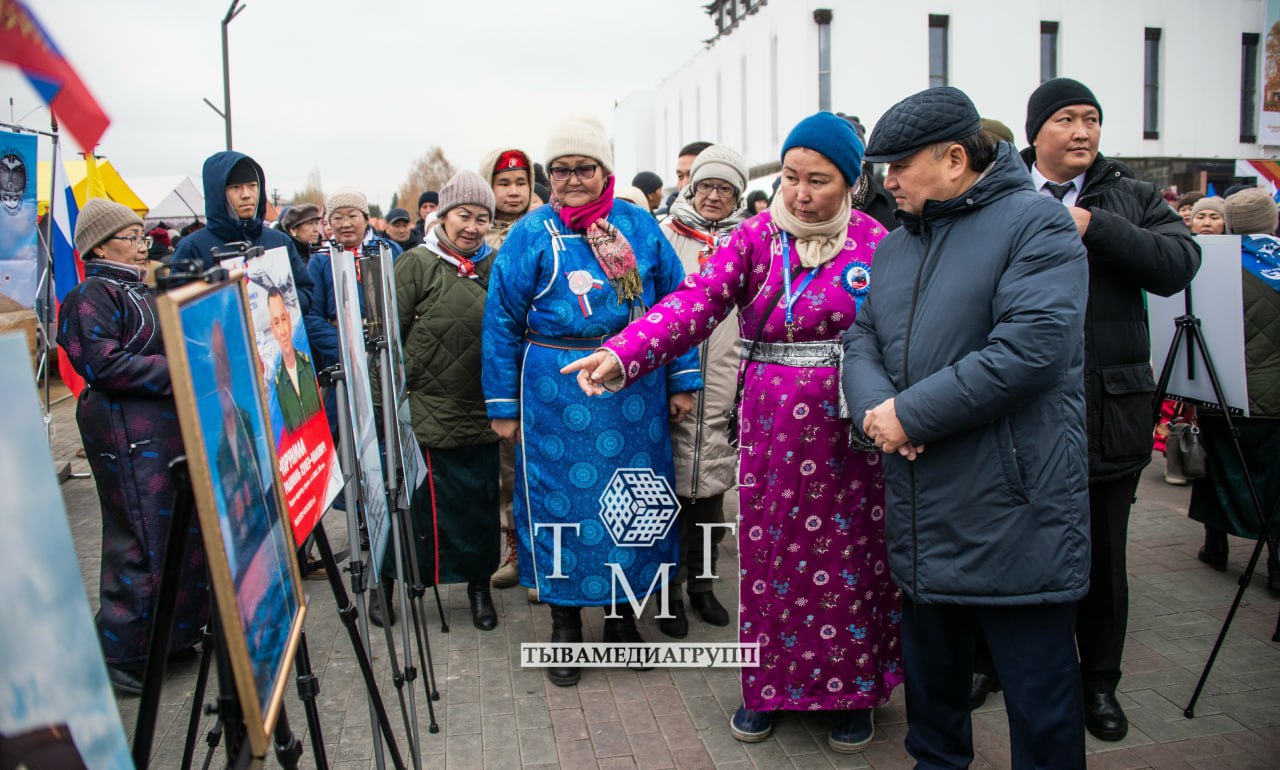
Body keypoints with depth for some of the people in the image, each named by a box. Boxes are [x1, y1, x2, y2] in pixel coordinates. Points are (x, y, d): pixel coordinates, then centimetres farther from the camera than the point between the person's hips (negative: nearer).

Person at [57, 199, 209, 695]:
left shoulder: (140, 291, 20)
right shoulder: (91, 296, -9)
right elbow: (103, 364, -19)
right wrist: (177, 372, -18)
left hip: (169, 426, 10)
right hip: (129, 435, -9)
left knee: (183, 529, 12)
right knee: (145, 538, -6)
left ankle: (173, 634, 25)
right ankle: (124, 655, 7)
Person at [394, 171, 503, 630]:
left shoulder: (495, 267, 9)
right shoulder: (418, 264, -3)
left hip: (481, 412, 4)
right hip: (429, 411, -4)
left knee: (483, 501, 10)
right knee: (433, 503, 2)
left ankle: (479, 583, 28)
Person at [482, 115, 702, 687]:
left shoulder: (639, 226, 6)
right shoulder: (531, 235, 1)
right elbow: (502, 321, 2)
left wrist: (682, 380, 4)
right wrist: (503, 405, 0)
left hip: (637, 392, 2)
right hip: (556, 396, -2)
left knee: (633, 501, 10)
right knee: (562, 501, 5)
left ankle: (622, 614, 30)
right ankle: (565, 626, 23)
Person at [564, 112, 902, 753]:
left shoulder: (874, 243, 1)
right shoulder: (756, 236, 1)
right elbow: (696, 300, -14)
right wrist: (621, 354, -29)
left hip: (850, 435, -1)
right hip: (770, 429, 1)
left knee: (850, 555, 8)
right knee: (767, 554, 8)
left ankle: (855, 688, 28)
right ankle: (767, 684, 29)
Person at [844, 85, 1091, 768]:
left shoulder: (1035, 225, -10)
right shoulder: (896, 245, 14)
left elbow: (1032, 349, -23)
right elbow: (863, 339, 10)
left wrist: (910, 413, -20)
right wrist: (874, 406, -12)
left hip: (1012, 514, -7)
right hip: (921, 515, 7)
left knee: (1039, 687, 6)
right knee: (931, 664, 22)